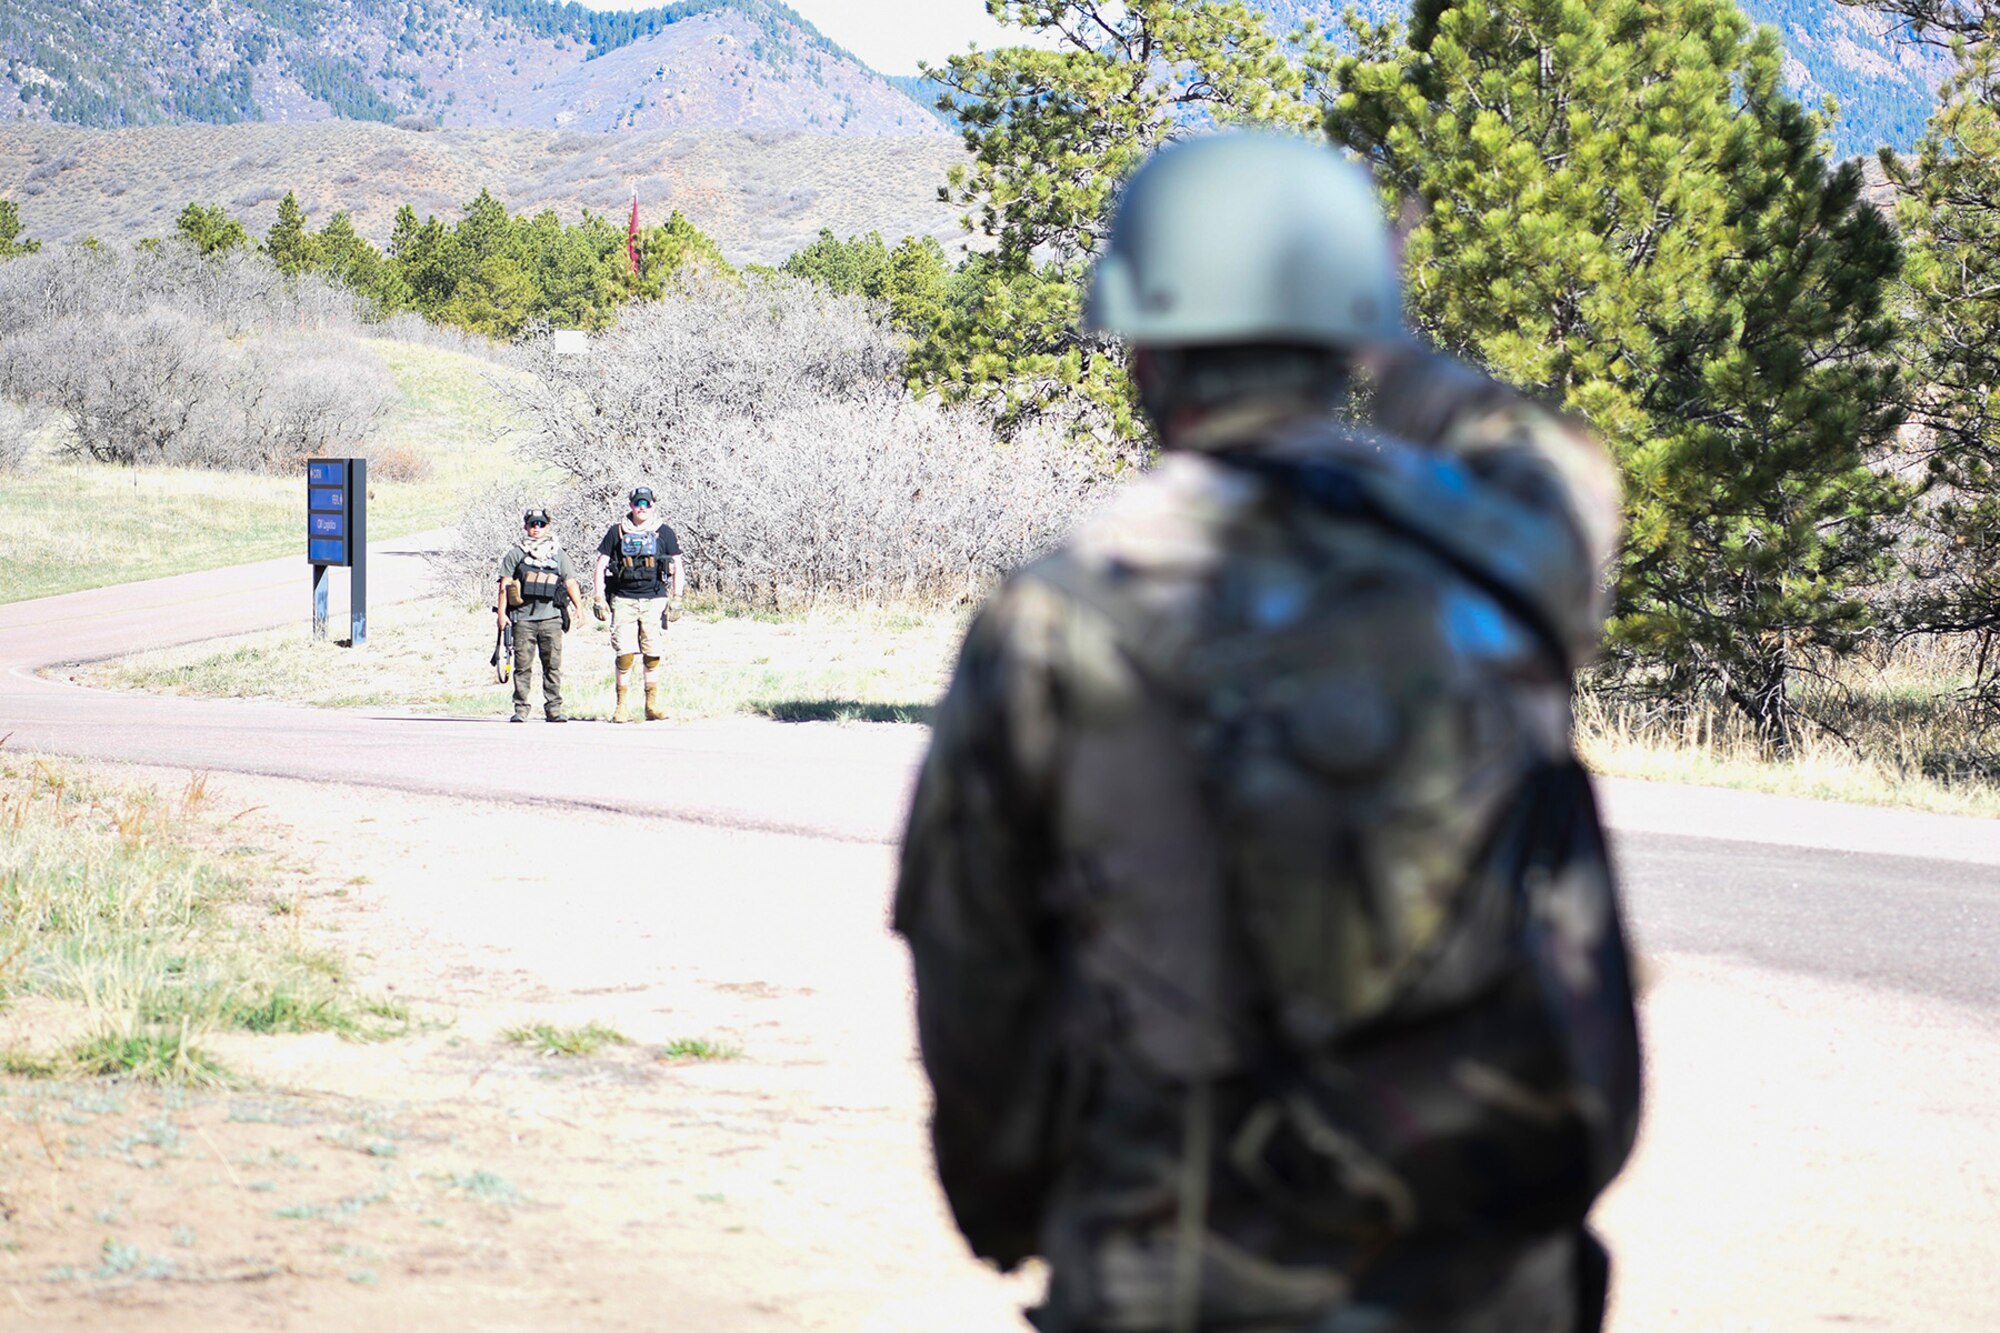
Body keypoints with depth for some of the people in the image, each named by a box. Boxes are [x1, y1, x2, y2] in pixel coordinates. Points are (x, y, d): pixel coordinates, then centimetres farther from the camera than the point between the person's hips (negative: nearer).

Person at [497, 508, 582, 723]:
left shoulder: (559, 554, 15)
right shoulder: (515, 554, 9)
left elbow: (570, 583, 13)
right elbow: (505, 584, 7)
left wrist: (579, 608, 4)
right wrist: (501, 612, -1)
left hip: (551, 618, 1)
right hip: (523, 618, -1)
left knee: (553, 665, -2)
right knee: (523, 665, -1)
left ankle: (554, 709, 2)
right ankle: (520, 709, 3)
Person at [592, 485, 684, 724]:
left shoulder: (664, 533, 7)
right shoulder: (617, 532, 8)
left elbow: (677, 567, 8)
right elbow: (601, 564, 9)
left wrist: (677, 599, 0)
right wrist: (598, 598, 1)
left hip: (654, 600, 0)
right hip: (624, 600, 0)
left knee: (652, 655, 1)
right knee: (624, 654, -5)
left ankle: (653, 705, 9)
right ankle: (623, 706, 0)